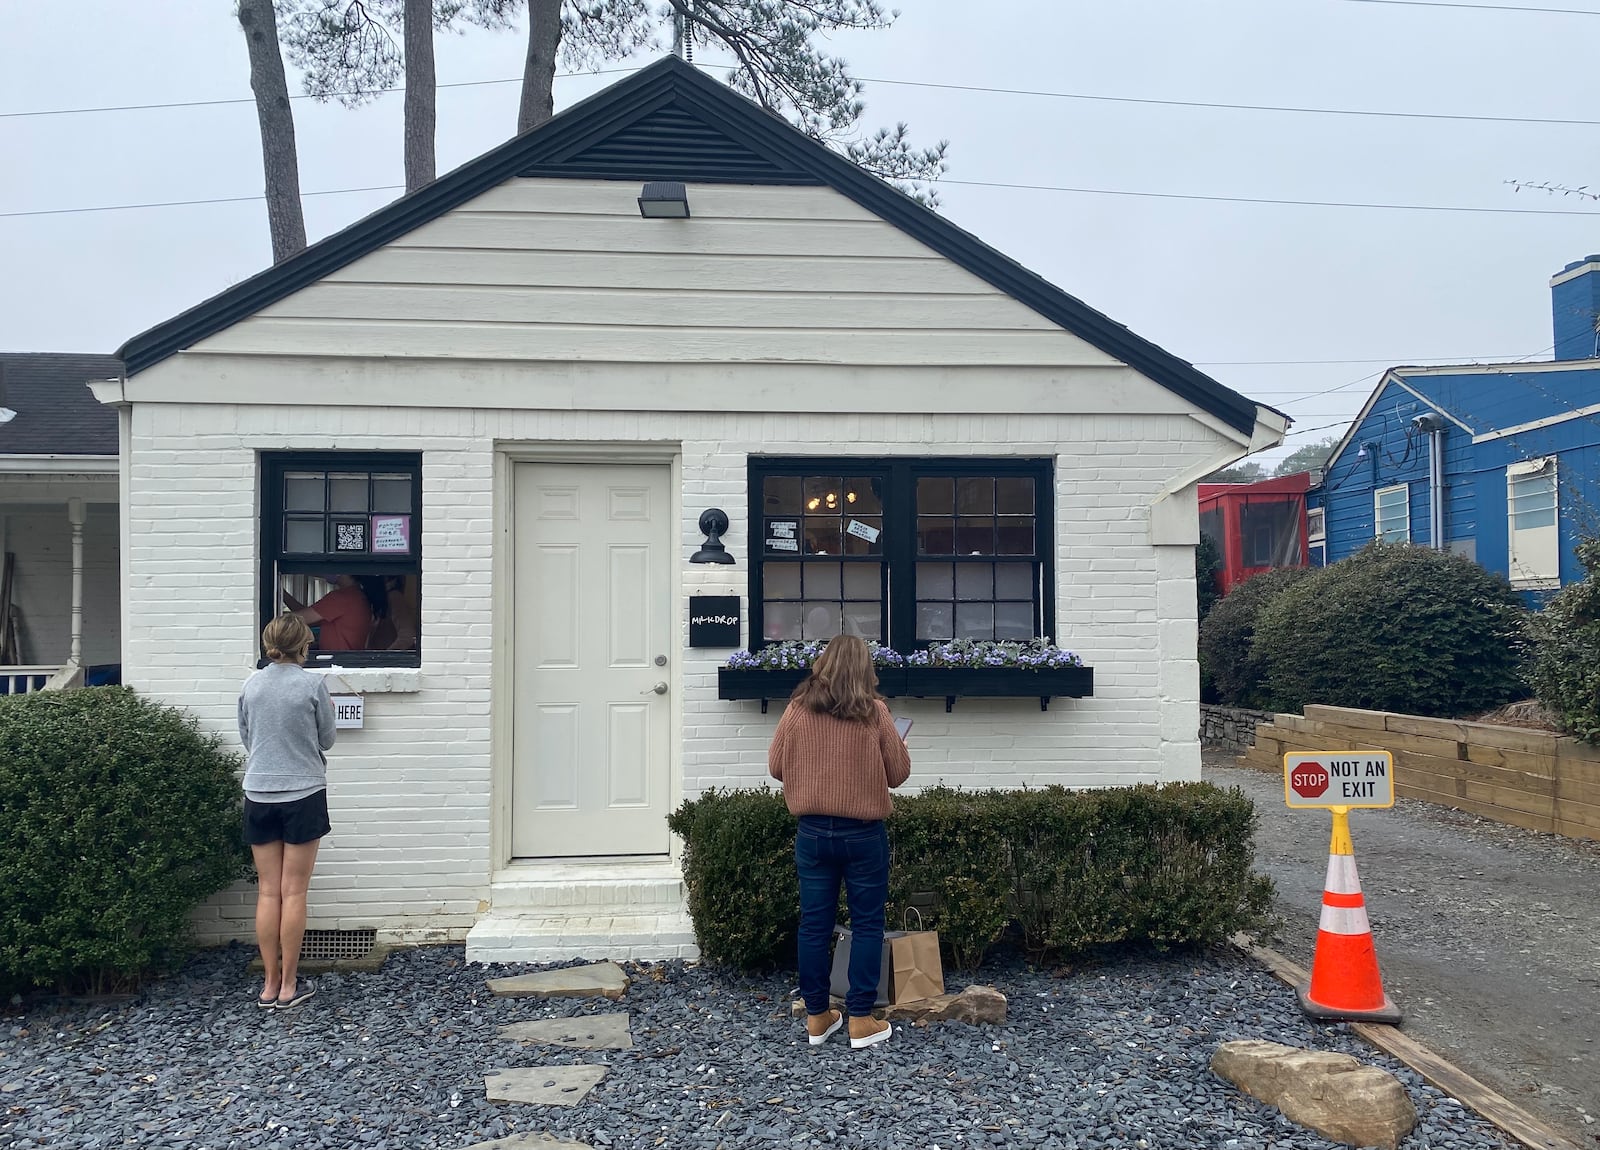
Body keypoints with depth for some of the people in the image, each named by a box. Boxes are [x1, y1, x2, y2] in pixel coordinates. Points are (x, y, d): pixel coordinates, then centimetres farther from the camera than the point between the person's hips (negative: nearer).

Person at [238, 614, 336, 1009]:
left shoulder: (251, 685, 2)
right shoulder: (313, 684, -10)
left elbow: (245, 737, 13)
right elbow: (326, 741, 0)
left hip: (259, 795, 4)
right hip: (302, 794, -4)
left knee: (268, 892, 9)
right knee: (293, 893, 2)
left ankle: (270, 984, 14)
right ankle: (289, 986, 8)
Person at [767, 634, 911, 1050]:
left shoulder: (798, 710, -5)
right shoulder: (874, 713, -10)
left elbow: (776, 767, 4)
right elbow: (898, 774, -2)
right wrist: (901, 748, 19)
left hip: (813, 831, 2)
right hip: (863, 833, -2)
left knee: (814, 925, 10)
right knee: (866, 925, 9)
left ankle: (817, 1018, 20)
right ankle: (861, 1021, 12)